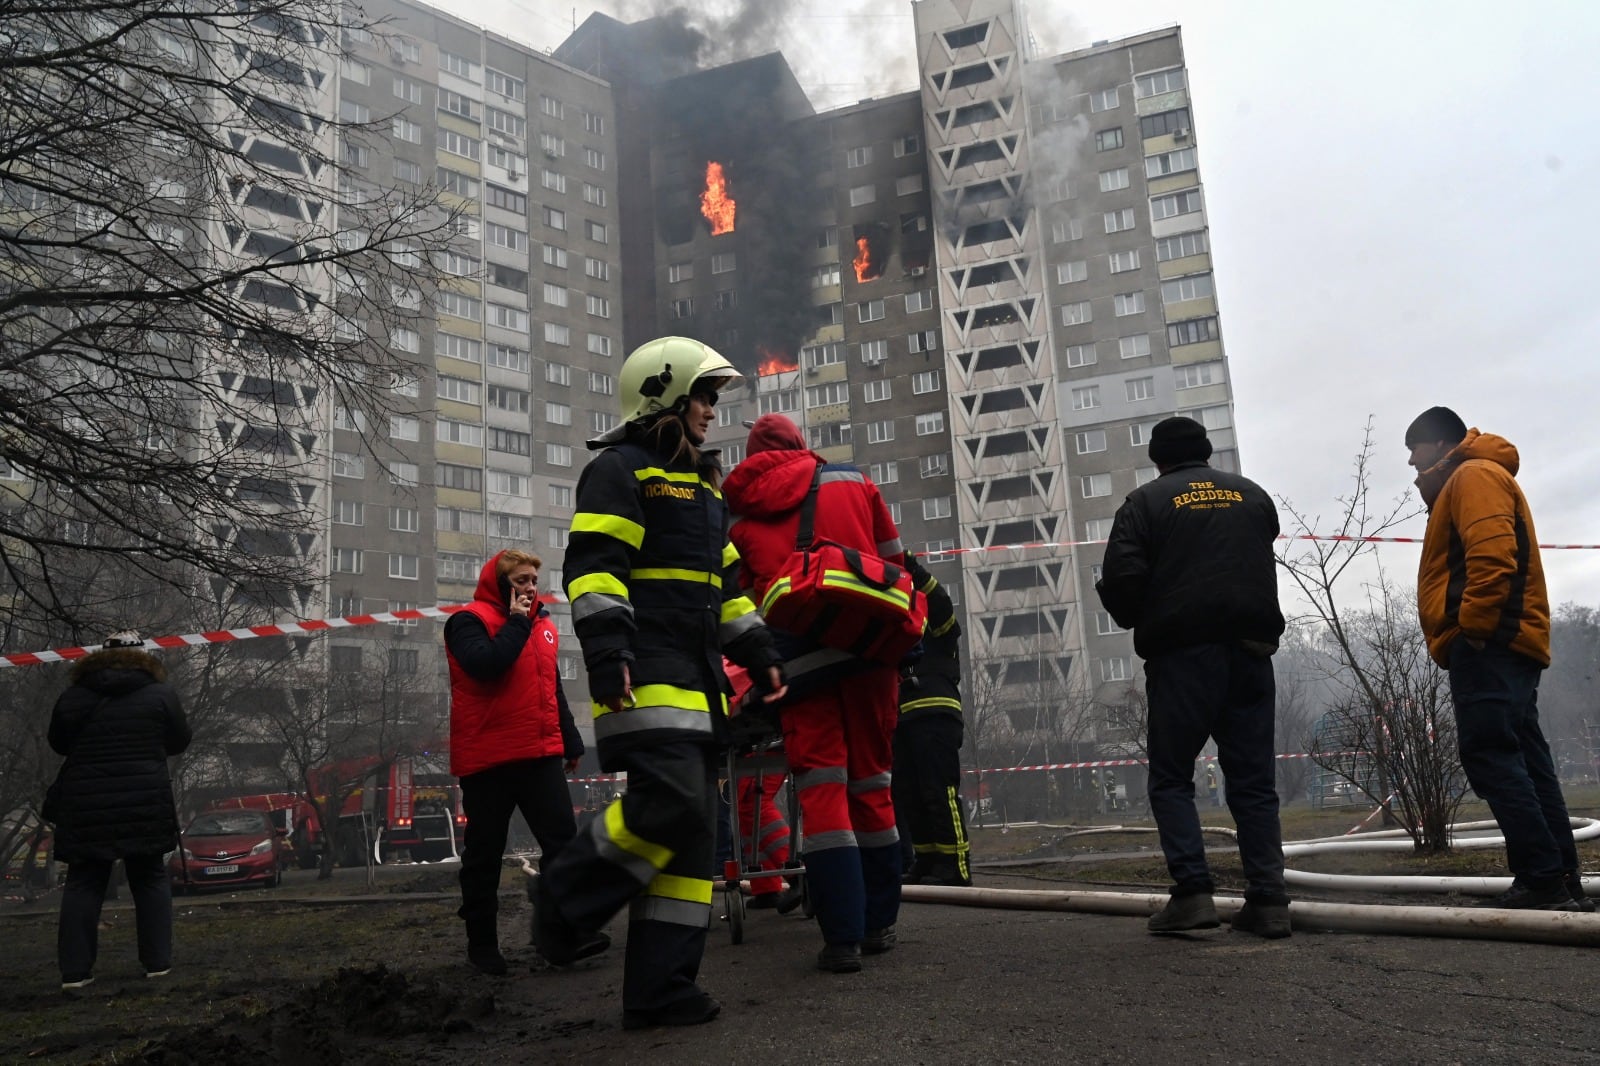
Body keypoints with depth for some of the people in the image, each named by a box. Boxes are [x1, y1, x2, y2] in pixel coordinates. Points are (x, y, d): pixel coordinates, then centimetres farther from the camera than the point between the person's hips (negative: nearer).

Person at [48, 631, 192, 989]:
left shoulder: (72, 696, 3)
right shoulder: (160, 693, -3)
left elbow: (58, 744, 16)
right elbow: (179, 743, 6)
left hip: (85, 805, 1)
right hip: (144, 803, -1)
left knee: (83, 883, 9)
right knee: (150, 879, 11)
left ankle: (75, 971, 8)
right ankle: (158, 962, 12)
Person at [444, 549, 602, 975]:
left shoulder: (542, 625, 16)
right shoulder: (470, 620, -4)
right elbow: (483, 665, -24)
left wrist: (571, 742, 20)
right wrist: (516, 623, -13)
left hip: (541, 755, 6)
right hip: (488, 759, -5)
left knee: (563, 839, -2)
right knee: (485, 853, 5)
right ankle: (481, 941, 17)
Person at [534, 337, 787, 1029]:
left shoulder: (703, 487, 27)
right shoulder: (620, 471, 0)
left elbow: (725, 582, 29)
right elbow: (593, 567, -13)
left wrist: (758, 652, 20)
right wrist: (605, 649, -24)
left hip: (696, 678, 9)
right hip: (645, 674, -9)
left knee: (692, 832, 4)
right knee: (670, 801, -22)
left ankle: (660, 989, 8)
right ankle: (564, 899, 2)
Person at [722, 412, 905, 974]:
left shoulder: (740, 515, 16)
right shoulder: (853, 481, 16)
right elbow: (893, 560, 16)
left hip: (795, 650, -1)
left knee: (821, 789, 0)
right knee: (871, 781, 11)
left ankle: (843, 938, -6)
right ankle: (879, 923, 19)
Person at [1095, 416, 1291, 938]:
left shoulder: (1145, 501, 1)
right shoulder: (1252, 494, 15)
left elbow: (1121, 581, -8)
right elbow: (1265, 567, 20)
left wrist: (1138, 621, 10)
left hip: (1182, 652, -4)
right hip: (1251, 650, 4)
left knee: (1171, 777, 4)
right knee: (1253, 781, 9)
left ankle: (1193, 892, -6)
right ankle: (1268, 900, 4)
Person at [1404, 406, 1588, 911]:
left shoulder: (1474, 475, -2)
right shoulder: (1463, 484, 28)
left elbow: (1492, 553, -18)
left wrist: (1475, 627, -20)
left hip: (1488, 644, -10)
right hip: (1502, 645, 10)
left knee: (1490, 756, -14)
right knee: (1522, 760, 6)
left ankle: (1542, 879, -15)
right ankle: (1562, 881, 6)